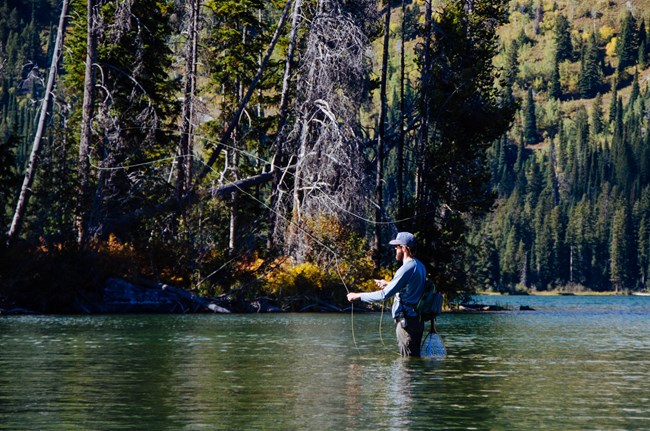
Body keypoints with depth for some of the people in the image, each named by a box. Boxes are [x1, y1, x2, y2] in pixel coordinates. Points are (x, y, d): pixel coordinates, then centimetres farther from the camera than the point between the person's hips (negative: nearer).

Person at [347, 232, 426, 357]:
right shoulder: (420, 266, 11)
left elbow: (384, 295, -22)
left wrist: (358, 296, -13)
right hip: (417, 319, 9)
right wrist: (388, 284, 30)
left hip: (406, 321, -9)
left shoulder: (407, 269, -18)